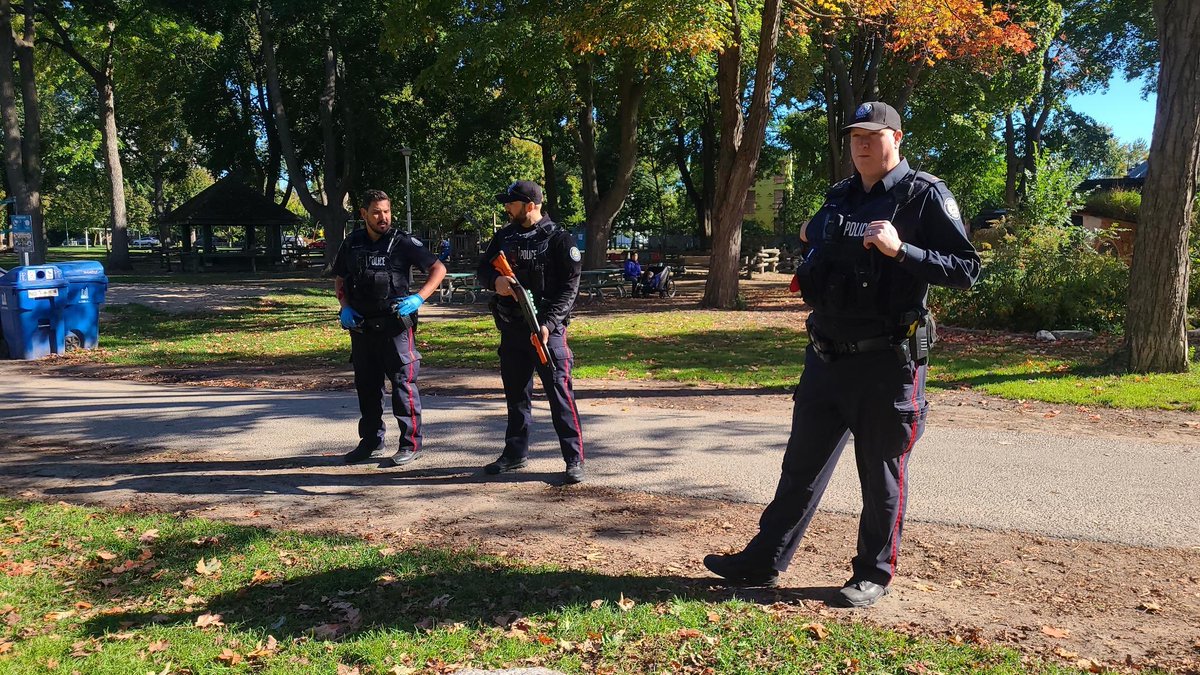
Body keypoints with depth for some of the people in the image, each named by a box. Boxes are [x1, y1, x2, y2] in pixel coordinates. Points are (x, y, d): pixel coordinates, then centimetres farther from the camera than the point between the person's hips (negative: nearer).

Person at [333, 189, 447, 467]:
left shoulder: (403, 242, -5)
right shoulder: (352, 244, 8)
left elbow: (438, 269, -4)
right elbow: (339, 280, 19)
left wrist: (418, 298, -16)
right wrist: (345, 308, 1)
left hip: (395, 324, -5)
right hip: (361, 326, 5)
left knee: (403, 382, -3)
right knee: (366, 384, 14)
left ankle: (410, 444, 6)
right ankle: (371, 439, 28)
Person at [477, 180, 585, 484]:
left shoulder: (558, 239, -6)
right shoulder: (504, 236, 12)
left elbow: (569, 287, -10)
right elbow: (482, 270, 16)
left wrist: (549, 323, -19)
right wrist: (495, 280, -9)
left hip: (547, 329, -6)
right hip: (511, 330, 6)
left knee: (560, 392, -7)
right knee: (516, 393, 15)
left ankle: (575, 459, -1)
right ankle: (515, 453, 27)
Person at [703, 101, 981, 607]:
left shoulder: (925, 196, -6)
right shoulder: (839, 197, 12)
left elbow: (967, 270, -13)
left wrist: (900, 250, -24)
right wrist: (811, 243, 9)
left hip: (887, 362, -6)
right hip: (827, 357, 6)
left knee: (882, 476, 7)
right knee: (802, 465, 13)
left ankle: (874, 575, 23)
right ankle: (764, 561, 22)